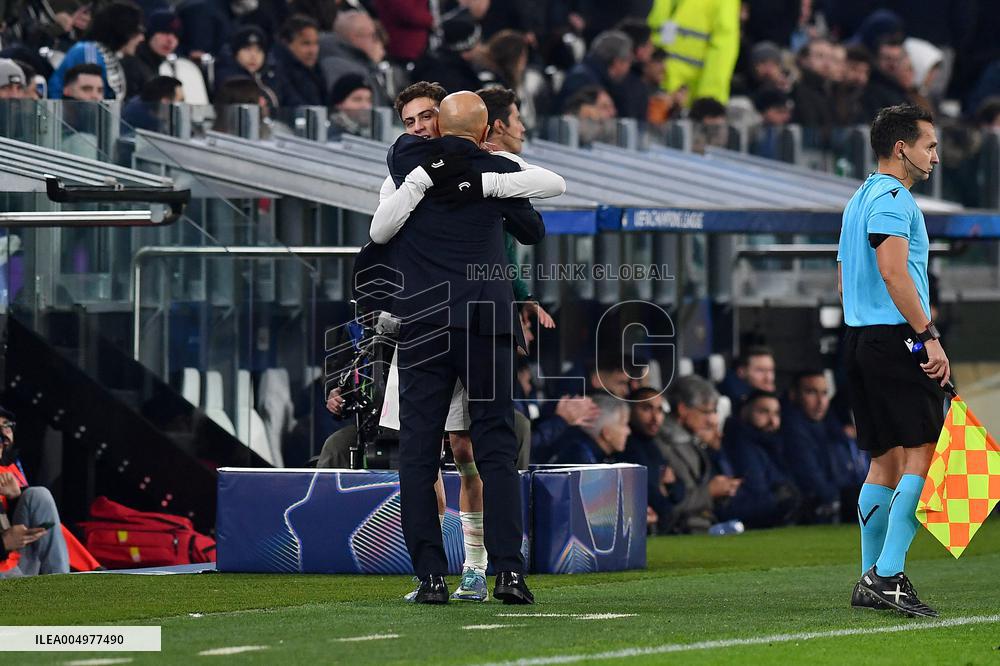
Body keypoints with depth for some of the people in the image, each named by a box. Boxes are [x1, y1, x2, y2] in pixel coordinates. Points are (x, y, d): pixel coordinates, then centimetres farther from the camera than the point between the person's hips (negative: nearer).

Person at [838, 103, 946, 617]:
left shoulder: (859, 200, 21)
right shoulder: (892, 198, -10)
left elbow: (844, 281, 25)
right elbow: (893, 271, -22)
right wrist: (929, 336, -22)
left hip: (859, 340, 10)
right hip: (896, 338, -10)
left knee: (887, 460, 12)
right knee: (922, 454, -10)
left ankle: (871, 580, 12)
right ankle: (889, 574, -17)